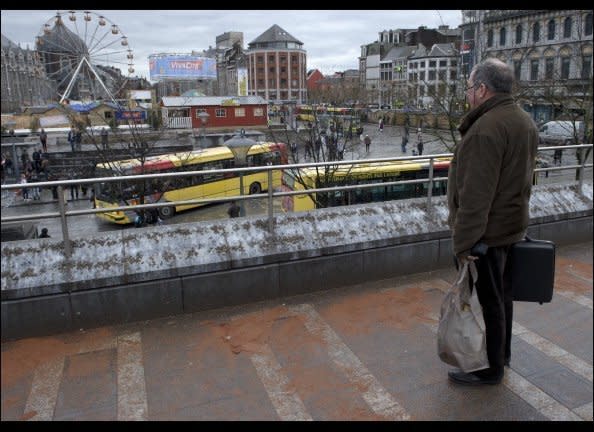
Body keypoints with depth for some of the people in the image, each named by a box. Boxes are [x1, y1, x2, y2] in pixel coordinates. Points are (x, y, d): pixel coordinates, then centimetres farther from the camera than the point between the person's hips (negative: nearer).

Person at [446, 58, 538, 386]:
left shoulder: (486, 129, -25)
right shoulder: (525, 121, 8)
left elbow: (475, 195, -28)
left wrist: (463, 241, -23)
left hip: (487, 232, -10)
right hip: (513, 224, 10)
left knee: (490, 299, 4)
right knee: (502, 293, 22)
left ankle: (491, 369, 21)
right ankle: (502, 353, 40)